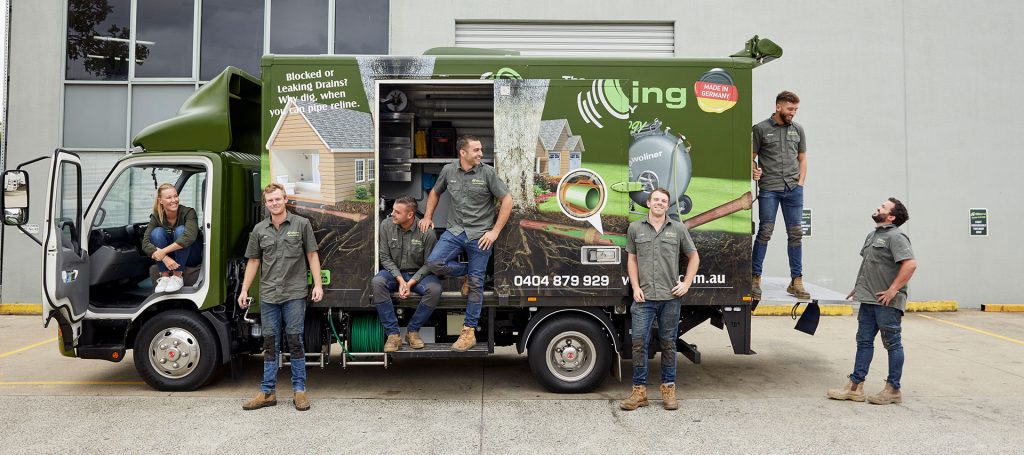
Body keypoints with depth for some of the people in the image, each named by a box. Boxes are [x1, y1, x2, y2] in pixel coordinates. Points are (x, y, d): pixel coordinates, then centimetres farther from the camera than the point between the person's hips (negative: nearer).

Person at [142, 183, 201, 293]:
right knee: (157, 232, -22)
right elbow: (145, 243, -19)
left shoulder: (188, 212, -18)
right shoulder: (156, 217, -8)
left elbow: (189, 237, -36)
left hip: (191, 257, -3)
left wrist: (163, 251, -38)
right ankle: (164, 276, -21)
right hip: (170, 259, 3)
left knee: (180, 230, -29)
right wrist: (164, 257, -36)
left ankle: (177, 276, -24)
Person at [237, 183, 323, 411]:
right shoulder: (259, 229, 8)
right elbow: (253, 261, 13)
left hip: (294, 294, -3)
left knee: (295, 341, 0)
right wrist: (244, 290, 8)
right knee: (270, 344, 8)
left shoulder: (301, 224, 0)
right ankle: (267, 392, 15)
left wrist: (318, 284, -6)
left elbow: (312, 255, 1)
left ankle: (299, 390, 9)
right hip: (268, 295, 3)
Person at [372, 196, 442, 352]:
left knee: (434, 289, -32)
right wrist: (400, 280, -17)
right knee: (377, 282, -31)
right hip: (394, 272, 2)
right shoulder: (386, 225, -8)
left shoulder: (426, 232, -16)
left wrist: (410, 283, -20)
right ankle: (393, 334, -24)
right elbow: (385, 257, -5)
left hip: (419, 274, -1)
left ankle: (413, 330, -10)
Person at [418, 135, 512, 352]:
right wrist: (428, 217, 12)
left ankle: (469, 331, 12)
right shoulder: (448, 170, 3)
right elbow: (435, 192, 21)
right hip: (455, 230, 3)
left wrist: (495, 231, -11)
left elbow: (507, 200, -6)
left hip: (480, 235, -3)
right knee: (434, 262, -18)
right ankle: (465, 272, 13)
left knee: (476, 284, 1)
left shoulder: (488, 172, -7)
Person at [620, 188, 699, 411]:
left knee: (668, 344, 8)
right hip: (644, 298, 0)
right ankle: (639, 391, 6)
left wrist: (686, 284, 3)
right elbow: (631, 259, 10)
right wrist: (635, 287, 0)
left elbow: (694, 257, 13)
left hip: (670, 297, 0)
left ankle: (668, 389, 18)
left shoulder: (678, 229, 5)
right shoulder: (635, 228, 6)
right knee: (639, 343, -3)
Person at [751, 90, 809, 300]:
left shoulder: (798, 130, 14)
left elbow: (802, 158, 17)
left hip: (793, 190, 4)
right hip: (769, 189, -4)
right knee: (765, 232, -5)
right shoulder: (761, 129, 3)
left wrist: (800, 182, 6)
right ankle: (755, 279, 3)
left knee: (795, 233, 4)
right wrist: (754, 171, -16)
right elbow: (751, 157, 3)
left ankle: (796, 281, 10)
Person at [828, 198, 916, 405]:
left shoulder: (895, 237, -13)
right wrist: (859, 286, 19)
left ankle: (893, 390, 11)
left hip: (887, 302, -9)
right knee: (864, 342, 10)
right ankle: (855, 386, 15)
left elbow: (910, 264, -24)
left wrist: (893, 290, -21)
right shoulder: (873, 235, 16)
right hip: (868, 300, 9)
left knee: (893, 344, 2)